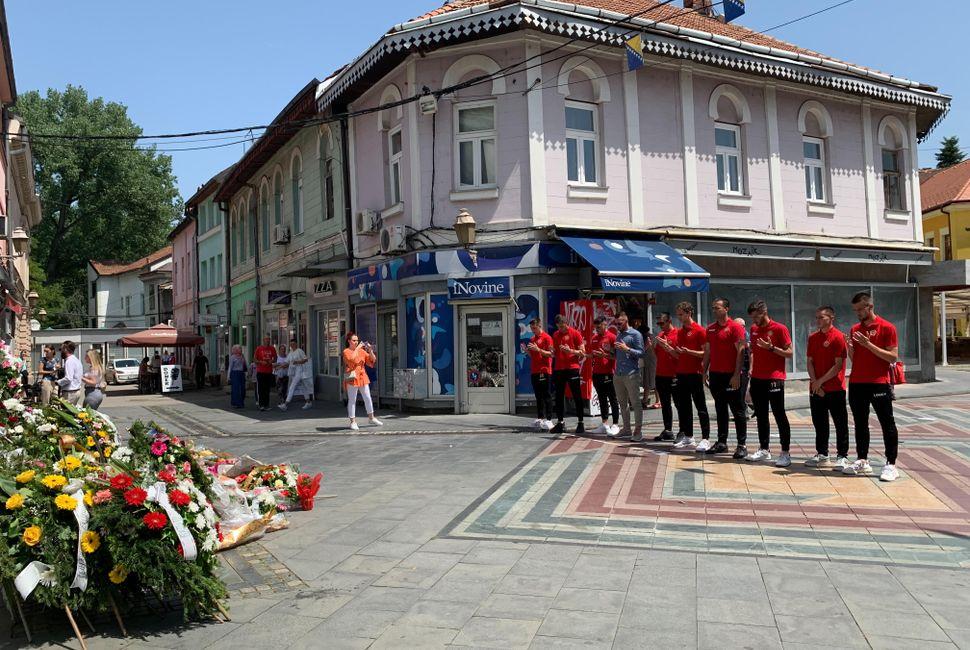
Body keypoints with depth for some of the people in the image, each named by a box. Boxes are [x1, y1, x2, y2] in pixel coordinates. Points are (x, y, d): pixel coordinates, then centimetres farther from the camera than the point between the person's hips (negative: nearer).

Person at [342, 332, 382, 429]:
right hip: (352, 378, -5)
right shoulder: (346, 352, -4)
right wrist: (357, 348, -19)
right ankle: (353, 422, 6)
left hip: (363, 377, 5)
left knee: (368, 398, 11)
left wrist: (370, 350, -8)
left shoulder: (361, 351, 10)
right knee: (352, 400, 0)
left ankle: (371, 418, 25)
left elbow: (373, 360, 8)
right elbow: (351, 358, -26)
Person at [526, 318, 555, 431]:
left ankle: (548, 419, -5)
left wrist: (538, 349, -20)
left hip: (544, 371, -7)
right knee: (538, 396, 10)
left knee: (546, 395, -6)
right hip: (534, 371, 7)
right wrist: (527, 350, 4)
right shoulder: (532, 339, 18)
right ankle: (540, 418, 15)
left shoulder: (547, 337, -5)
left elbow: (551, 354, -10)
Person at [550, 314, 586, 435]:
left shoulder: (575, 333, -2)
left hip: (572, 368, -5)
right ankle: (560, 423, 13)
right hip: (559, 369, 5)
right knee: (559, 397, 6)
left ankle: (580, 423, 3)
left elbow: (582, 352, -5)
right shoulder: (555, 335, 13)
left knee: (577, 397, -1)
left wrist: (570, 350, -19)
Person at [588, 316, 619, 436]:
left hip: (608, 373, -7)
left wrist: (604, 355, -23)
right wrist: (587, 355, 0)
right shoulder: (593, 338, 13)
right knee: (602, 399, 11)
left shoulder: (612, 337, -8)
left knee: (612, 400, 0)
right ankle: (605, 424, 18)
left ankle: (615, 425, 4)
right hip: (597, 373, 7)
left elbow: (617, 356, -10)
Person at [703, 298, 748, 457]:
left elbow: (740, 352, -13)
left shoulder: (735, 327, -8)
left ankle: (742, 445, 3)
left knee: (738, 411, -1)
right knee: (720, 410, 13)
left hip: (731, 375, -7)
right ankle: (721, 442, 20)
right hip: (715, 374, 7)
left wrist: (737, 375, -18)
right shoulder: (710, 329, 12)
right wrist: (704, 372, 12)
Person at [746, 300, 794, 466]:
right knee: (761, 415, 11)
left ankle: (786, 453, -1)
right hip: (757, 378, 7)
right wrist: (751, 367, 10)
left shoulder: (779, 329, -7)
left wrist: (771, 348, -21)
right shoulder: (754, 329, 12)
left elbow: (789, 353, -8)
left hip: (774, 378, -7)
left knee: (779, 415, -5)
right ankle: (763, 450, 20)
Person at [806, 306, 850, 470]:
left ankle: (842, 456, 10)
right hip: (816, 388, 6)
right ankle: (822, 455, 23)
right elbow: (810, 362, 8)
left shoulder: (838, 337, -9)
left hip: (835, 388, -6)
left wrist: (821, 381, -14)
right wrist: (814, 382, -5)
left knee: (840, 424, 2)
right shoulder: (813, 337, 10)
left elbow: (838, 365, -13)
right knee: (819, 423, 13)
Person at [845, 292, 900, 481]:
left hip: (879, 383, -6)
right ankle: (862, 461, 20)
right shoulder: (855, 329, 12)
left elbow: (893, 357, -11)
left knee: (887, 424, 0)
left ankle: (891, 465, 3)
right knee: (860, 423, 11)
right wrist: (849, 347, -5)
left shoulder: (886, 327, -5)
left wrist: (868, 344, -19)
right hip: (856, 383, 6)